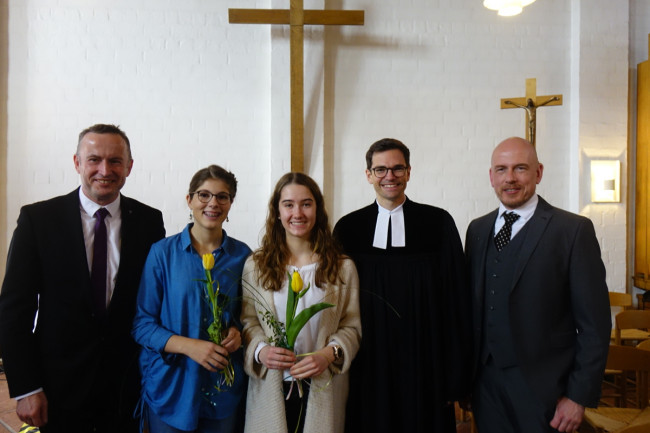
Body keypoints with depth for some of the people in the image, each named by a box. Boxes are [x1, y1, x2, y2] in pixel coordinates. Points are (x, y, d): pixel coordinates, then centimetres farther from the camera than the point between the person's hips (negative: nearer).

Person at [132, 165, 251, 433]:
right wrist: (188, 345, -19)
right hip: (170, 388, -1)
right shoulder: (163, 252, -5)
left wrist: (238, 332, -10)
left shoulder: (241, 255, -1)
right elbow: (142, 324, -5)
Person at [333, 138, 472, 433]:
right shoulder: (348, 228, 3)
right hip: (367, 371, 1)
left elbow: (456, 300, -2)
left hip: (424, 369, -1)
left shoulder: (438, 223, -2)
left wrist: (456, 375, -4)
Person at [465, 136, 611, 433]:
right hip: (486, 381, 4)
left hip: (542, 386, -4)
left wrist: (579, 397, -10)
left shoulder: (574, 230, -9)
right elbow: (472, 304, 8)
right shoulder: (477, 230, 5)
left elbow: (594, 323, -9)